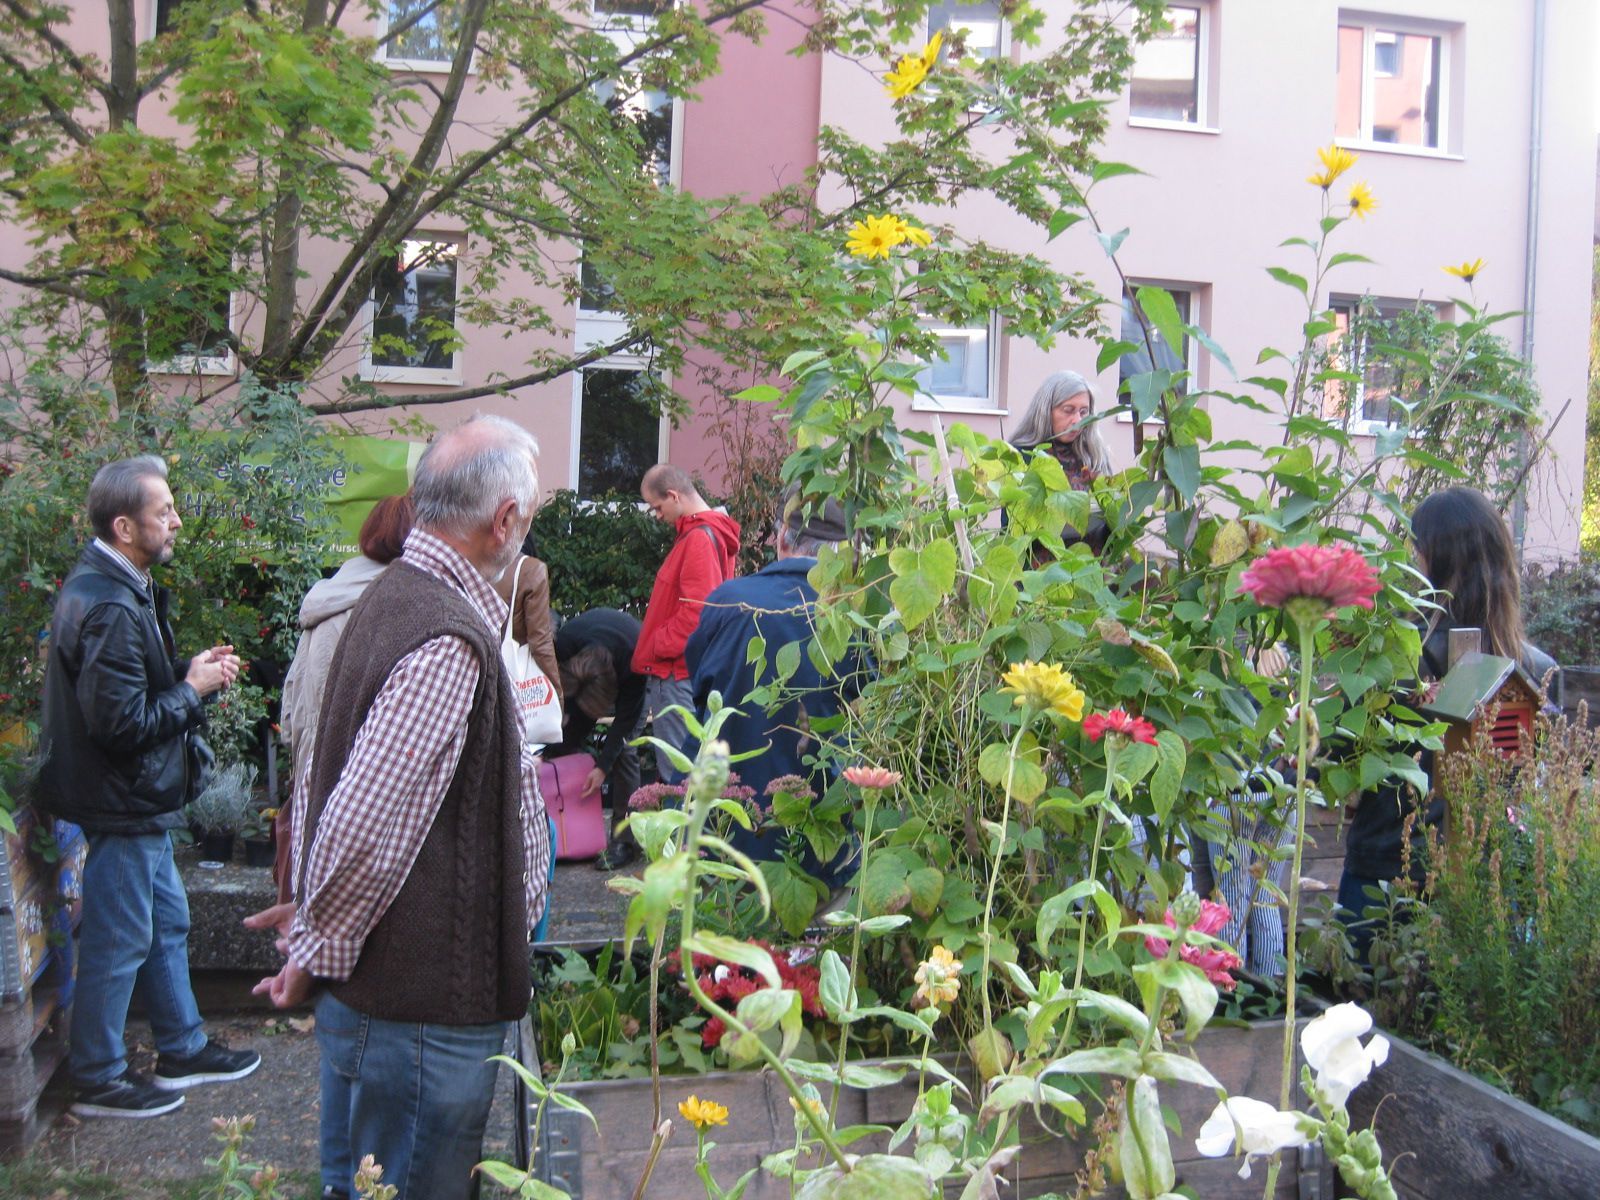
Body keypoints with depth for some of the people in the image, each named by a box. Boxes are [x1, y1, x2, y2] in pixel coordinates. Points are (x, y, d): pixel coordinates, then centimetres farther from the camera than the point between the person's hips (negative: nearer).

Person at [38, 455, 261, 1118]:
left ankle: (183, 1050, 34)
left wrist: (189, 670, 4)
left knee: (167, 922, 20)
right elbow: (124, 723, -28)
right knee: (117, 942, 4)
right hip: (121, 801, -11)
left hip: (139, 799, 11)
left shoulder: (120, 589, 7)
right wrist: (194, 688, -16)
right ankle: (98, 1080, 20)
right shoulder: (109, 608, -26)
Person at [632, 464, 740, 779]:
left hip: (677, 675, -10)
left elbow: (696, 612, -23)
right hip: (676, 671, 10)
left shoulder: (700, 538, -16)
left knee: (676, 775, -5)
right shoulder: (702, 532, 15)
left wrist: (657, 646, -11)